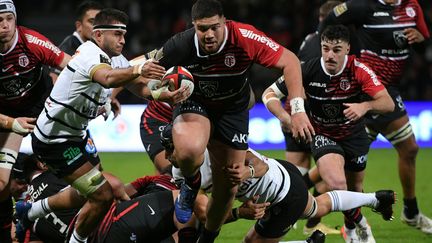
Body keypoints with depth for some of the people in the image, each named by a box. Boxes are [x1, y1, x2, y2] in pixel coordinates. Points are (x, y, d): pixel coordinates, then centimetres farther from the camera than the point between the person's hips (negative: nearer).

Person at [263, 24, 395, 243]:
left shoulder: (358, 70, -24)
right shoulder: (308, 70, -24)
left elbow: (388, 103, -30)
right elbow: (270, 94, -15)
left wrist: (365, 106, -51)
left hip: (354, 134, 2)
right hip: (322, 135, -2)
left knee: (355, 189, 16)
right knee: (337, 184, -25)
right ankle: (358, 224, 5)